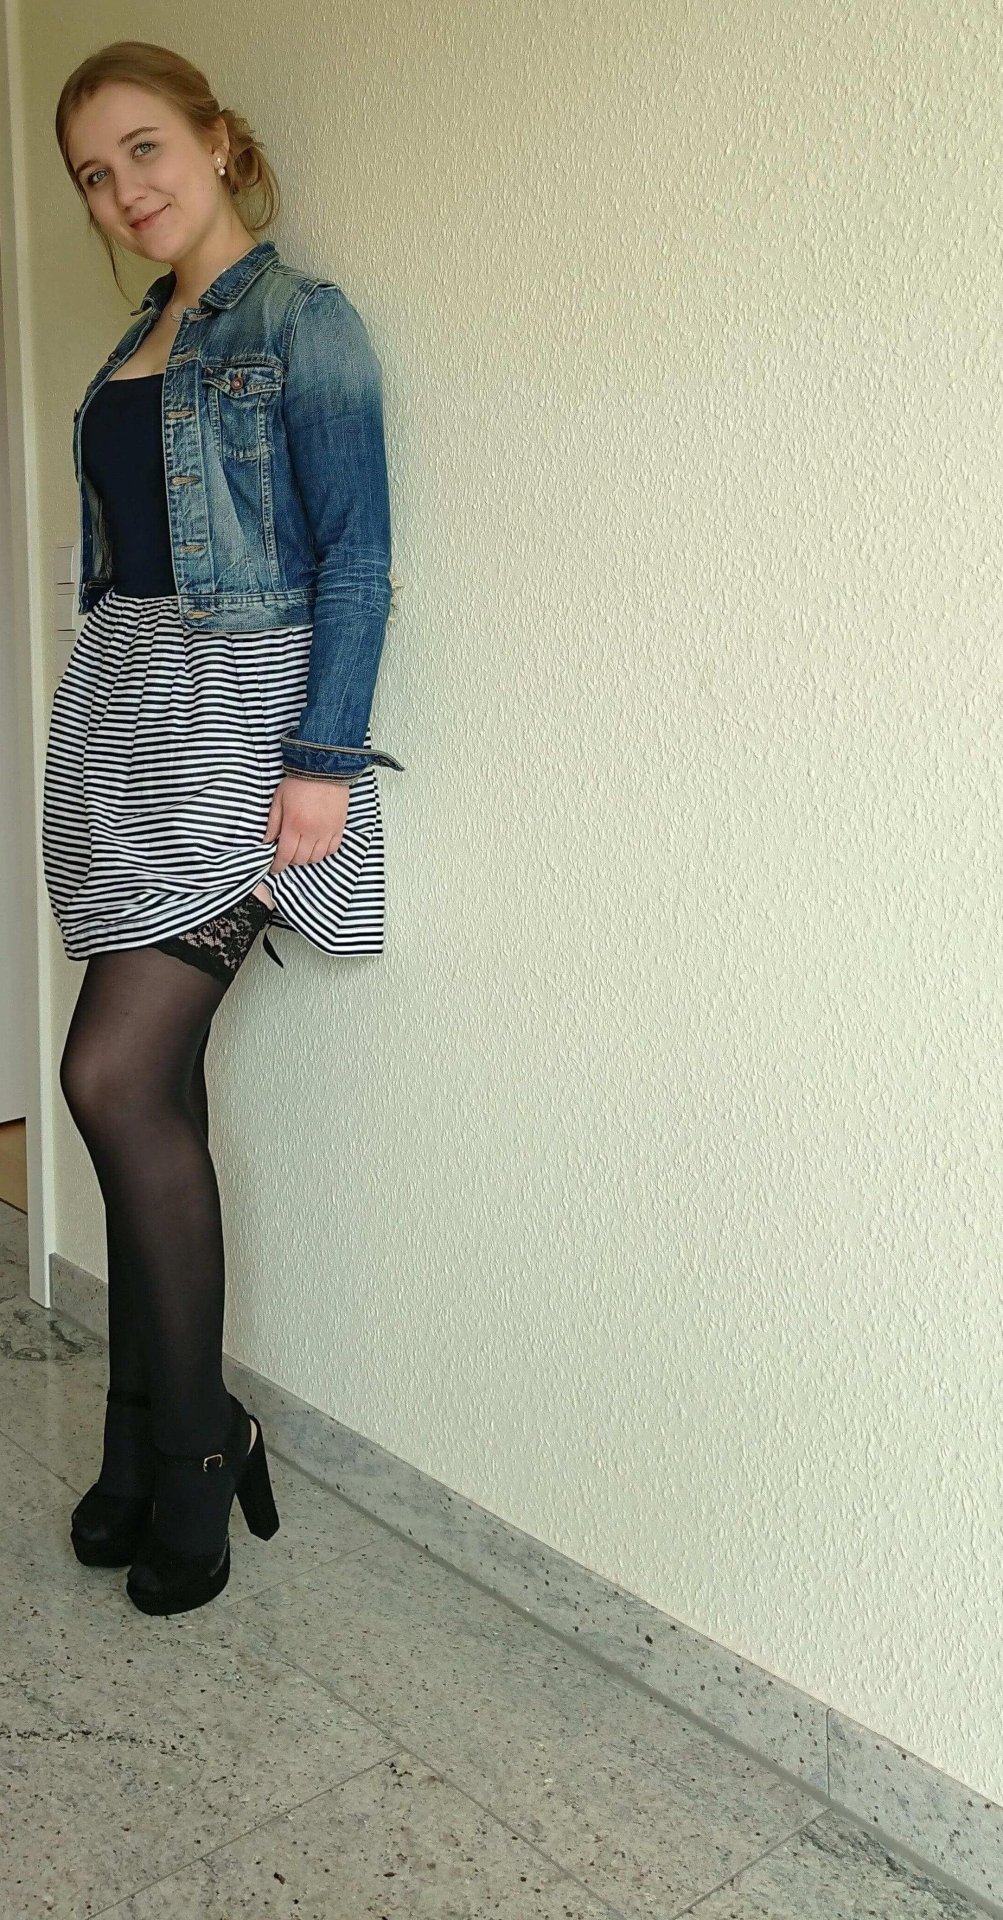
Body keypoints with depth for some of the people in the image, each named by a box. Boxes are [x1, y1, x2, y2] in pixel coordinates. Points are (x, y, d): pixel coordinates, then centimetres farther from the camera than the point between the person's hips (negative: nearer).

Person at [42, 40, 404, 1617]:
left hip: (236, 719, -7)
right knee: (152, 1085, 6)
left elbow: (354, 555, -10)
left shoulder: (301, 322, -2)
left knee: (116, 1073, -15)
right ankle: (158, 1448, 17)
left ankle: (190, 1446, 2)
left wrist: (323, 755, -18)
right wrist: (111, 709, 19)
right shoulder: (141, 344, 21)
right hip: (124, 717, 8)